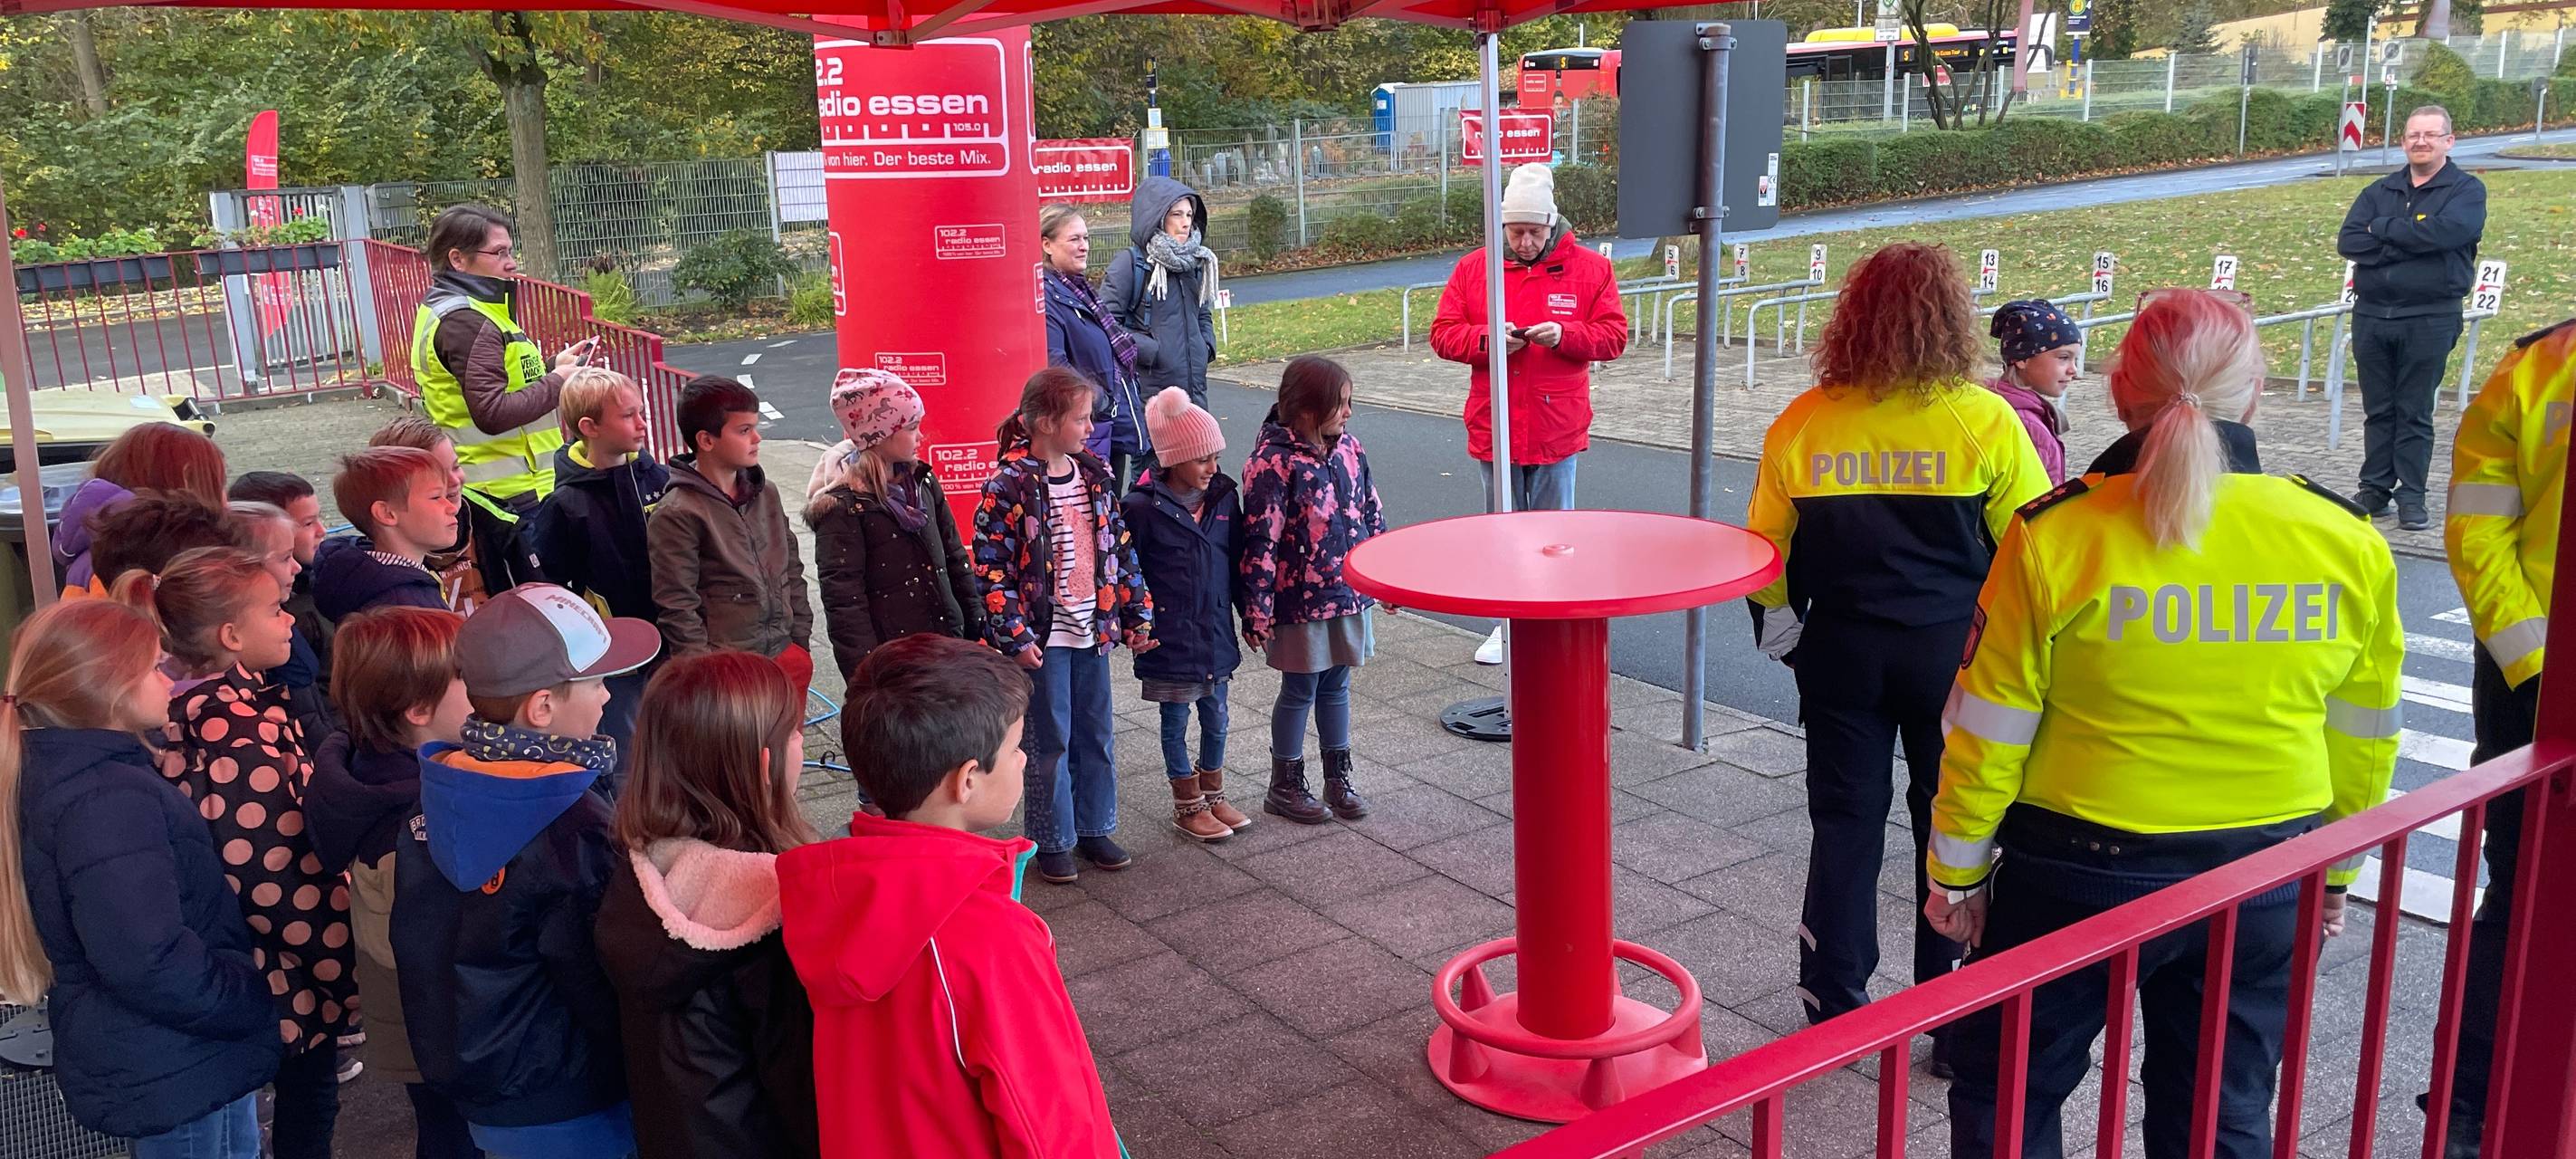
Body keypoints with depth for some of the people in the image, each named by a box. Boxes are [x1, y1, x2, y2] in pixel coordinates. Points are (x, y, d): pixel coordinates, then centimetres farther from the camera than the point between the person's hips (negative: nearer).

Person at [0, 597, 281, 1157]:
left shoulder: (63, 773, 6)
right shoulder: (110, 800, -26)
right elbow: (152, 964, -32)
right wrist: (259, 1001, -18)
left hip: (155, 1063, 10)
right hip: (177, 1075, -10)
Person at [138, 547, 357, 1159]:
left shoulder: (209, 708, 3)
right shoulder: (239, 734, -26)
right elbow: (281, 880, -26)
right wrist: (343, 970, -20)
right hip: (293, 970, -9)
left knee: (306, 1092, 22)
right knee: (308, 1094, 8)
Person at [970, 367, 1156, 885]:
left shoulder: (1095, 477, 5)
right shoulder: (1008, 488, -15)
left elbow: (1121, 550, 11)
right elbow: (991, 569, -15)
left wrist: (1137, 616, 9)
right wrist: (1014, 637, -18)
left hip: (1093, 630, 6)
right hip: (1042, 637, -6)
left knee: (1096, 734, 15)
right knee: (1050, 741, 5)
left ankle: (1094, 828, 31)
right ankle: (1054, 842, 20)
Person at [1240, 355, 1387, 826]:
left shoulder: (1348, 447, 3)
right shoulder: (1273, 462, -17)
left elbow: (1371, 513, 13)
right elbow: (1260, 540, -18)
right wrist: (1257, 609, -17)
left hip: (1349, 594, 6)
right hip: (1300, 603, -6)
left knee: (1336, 686, 17)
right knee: (1299, 691, 6)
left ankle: (1338, 778, 29)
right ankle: (1285, 785, 22)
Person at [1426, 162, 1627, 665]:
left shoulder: (1589, 268, 0)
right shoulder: (1472, 268, 3)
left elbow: (1614, 336, -2)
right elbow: (1443, 334, 2)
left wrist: (1564, 335, -19)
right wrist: (1487, 340, -17)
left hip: (1557, 430, -1)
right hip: (1493, 429, 2)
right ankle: (1507, 624, 23)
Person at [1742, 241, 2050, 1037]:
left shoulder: (1802, 424, -5)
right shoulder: (1984, 420, -10)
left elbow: (1764, 551, 1)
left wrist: (1779, 628, 15)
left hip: (1842, 648, 2)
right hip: (1953, 648, -1)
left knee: (1845, 823, 13)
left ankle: (1834, 1010, 20)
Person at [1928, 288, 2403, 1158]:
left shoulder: (2056, 535, -15)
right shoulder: (2346, 541, -6)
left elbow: (1986, 731, -10)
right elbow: (2362, 738, 4)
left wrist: (1958, 870, 2)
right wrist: (2336, 871, 19)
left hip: (2084, 874, -3)